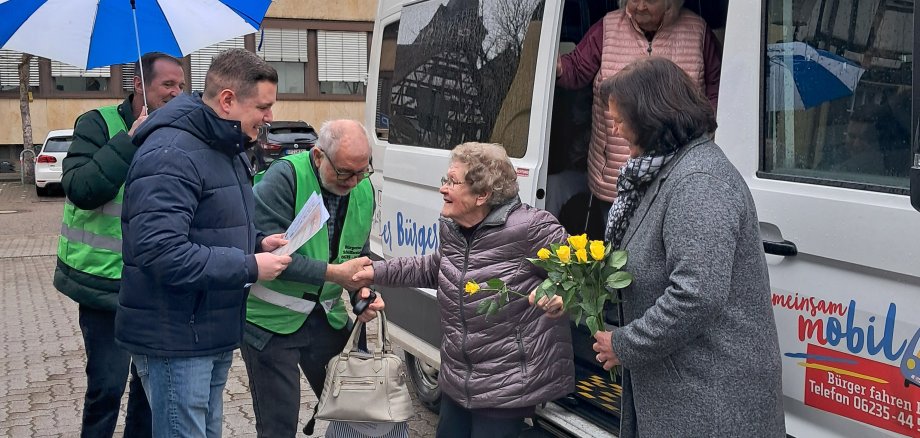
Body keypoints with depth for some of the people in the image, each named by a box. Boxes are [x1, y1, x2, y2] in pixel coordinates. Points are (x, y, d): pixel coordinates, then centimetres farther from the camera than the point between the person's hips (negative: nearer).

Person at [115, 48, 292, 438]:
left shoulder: (223, 149, 12)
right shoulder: (171, 155, -21)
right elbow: (161, 252, -30)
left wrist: (257, 244, 3)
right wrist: (250, 267, -23)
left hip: (213, 334, 10)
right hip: (176, 342, -10)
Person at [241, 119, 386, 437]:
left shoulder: (363, 190, 1)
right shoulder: (284, 177, -20)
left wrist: (363, 291, -7)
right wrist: (335, 273, -24)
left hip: (326, 316, 6)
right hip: (272, 319, -6)